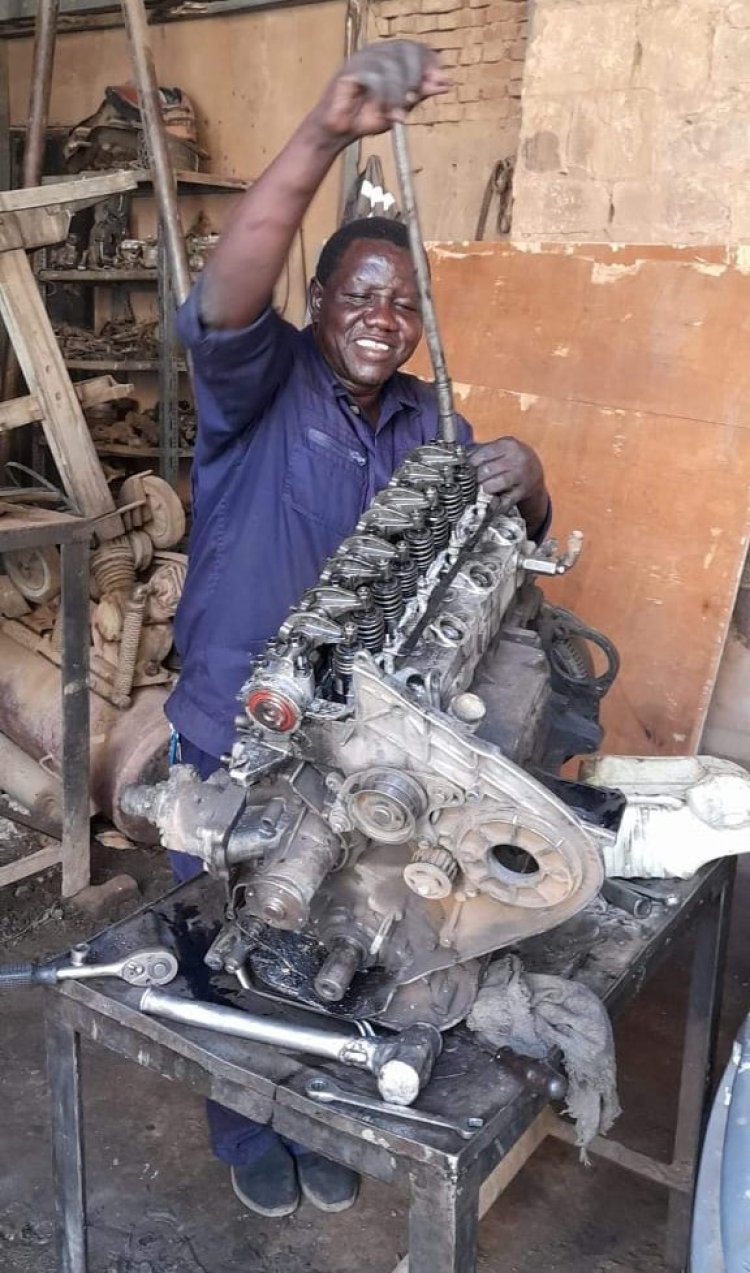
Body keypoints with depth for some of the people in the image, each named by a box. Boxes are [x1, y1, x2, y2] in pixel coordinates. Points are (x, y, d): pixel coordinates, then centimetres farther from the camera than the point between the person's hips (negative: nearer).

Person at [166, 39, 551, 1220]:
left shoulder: (426, 420, 3)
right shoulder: (263, 384, -12)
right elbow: (226, 295, -34)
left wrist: (523, 480, -19)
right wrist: (327, 131, -47)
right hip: (235, 742, -4)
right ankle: (248, 1131, 43)